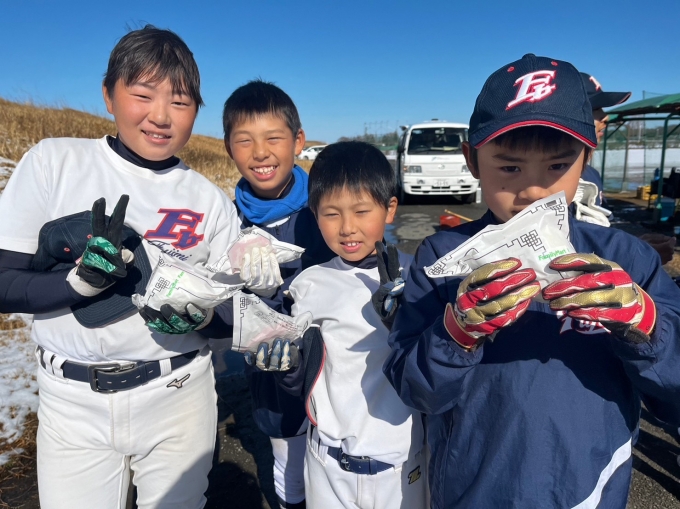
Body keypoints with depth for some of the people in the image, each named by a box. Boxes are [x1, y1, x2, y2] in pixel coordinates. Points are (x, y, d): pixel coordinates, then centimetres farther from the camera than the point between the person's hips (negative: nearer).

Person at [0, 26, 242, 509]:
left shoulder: (210, 201, -3)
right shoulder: (53, 162, -5)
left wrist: (196, 312, -20)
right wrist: (86, 278, -24)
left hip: (177, 396, 1)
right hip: (72, 400, 0)